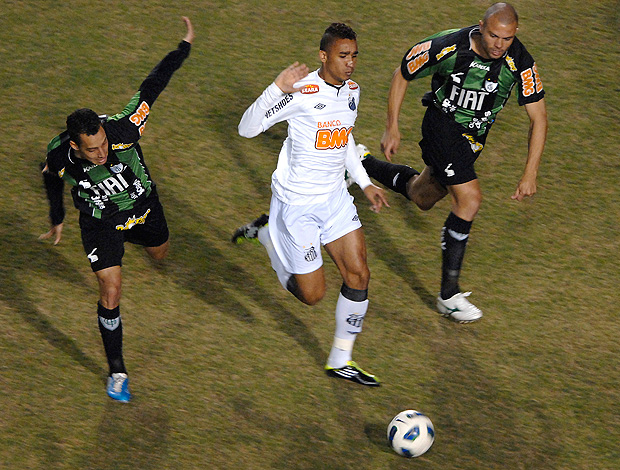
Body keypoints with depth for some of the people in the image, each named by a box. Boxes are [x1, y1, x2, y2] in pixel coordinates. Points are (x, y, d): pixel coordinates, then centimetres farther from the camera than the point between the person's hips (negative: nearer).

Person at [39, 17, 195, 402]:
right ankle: (117, 372, 7)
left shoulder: (123, 130, -37)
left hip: (142, 202, 2)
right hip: (100, 220, -2)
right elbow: (52, 181, -6)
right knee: (111, 292, -10)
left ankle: (129, 235, 67)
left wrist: (186, 46, -17)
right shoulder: (59, 159, -32)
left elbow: (152, 86, -24)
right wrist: (57, 221, 11)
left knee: (160, 253, 29)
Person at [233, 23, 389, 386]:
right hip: (297, 203, -7)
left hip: (335, 197, 7)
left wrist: (365, 182, 19)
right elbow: (247, 128, -23)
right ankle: (267, 234, 26)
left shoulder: (352, 90, 4)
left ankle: (341, 360, 15)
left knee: (359, 274, -2)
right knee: (312, 295, 1)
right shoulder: (302, 92, -21)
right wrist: (277, 89, -36)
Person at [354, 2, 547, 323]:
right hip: (442, 125, -5)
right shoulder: (446, 47, -26)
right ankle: (449, 296, -13)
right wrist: (392, 127, -6)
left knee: (422, 198, 21)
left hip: (474, 137, 5)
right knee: (469, 199, -21)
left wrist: (530, 174, -16)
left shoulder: (520, 62, -20)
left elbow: (538, 117, -13)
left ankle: (363, 163, 49)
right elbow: (402, 74, -8)